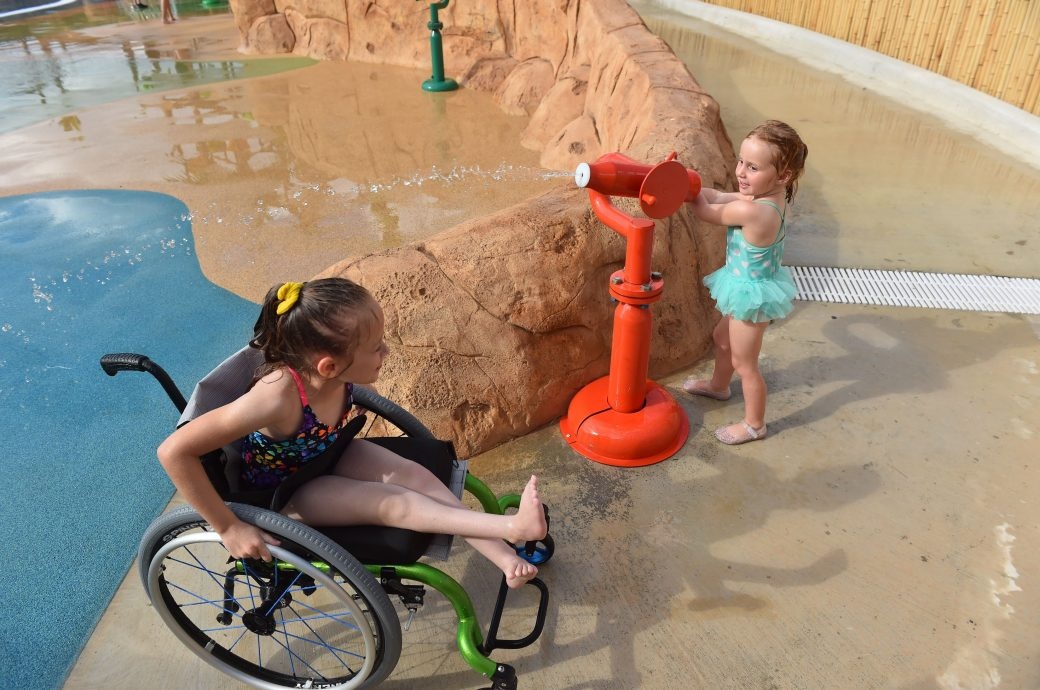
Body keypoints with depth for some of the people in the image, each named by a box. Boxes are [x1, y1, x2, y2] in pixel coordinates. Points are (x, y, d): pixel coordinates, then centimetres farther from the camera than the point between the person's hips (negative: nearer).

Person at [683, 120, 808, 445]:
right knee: (722, 337, 30)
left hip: (751, 293, -9)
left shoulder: (750, 211, -35)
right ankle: (718, 385, 56)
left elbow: (705, 210, -17)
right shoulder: (774, 196, -9)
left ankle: (754, 424, 31)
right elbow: (716, 196, -3)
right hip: (752, 286, 9)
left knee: (744, 363, 10)